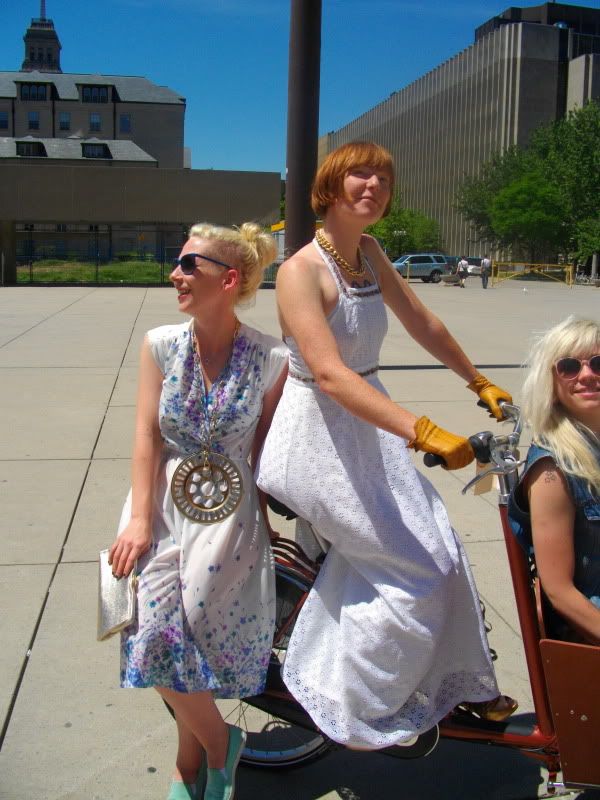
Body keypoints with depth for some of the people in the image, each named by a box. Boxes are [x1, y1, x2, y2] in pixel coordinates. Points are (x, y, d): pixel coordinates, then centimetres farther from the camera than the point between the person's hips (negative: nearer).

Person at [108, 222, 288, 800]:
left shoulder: (270, 358, -8)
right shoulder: (162, 345, -2)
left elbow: (265, 448, 0)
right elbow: (146, 436, -3)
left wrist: (264, 521, 1)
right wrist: (139, 520, -8)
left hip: (228, 512, -2)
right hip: (163, 503, 2)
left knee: (189, 630, -7)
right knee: (158, 635, -7)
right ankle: (217, 741, 22)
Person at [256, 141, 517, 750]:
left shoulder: (369, 254, 5)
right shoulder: (301, 270, -20)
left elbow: (422, 323, 16)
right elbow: (331, 376, -31)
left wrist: (480, 383, 23)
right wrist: (423, 432, -39)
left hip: (372, 429, 8)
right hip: (320, 437, -8)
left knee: (439, 553, 10)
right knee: (415, 573, -4)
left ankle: (457, 686, 31)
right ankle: (348, 707, 16)